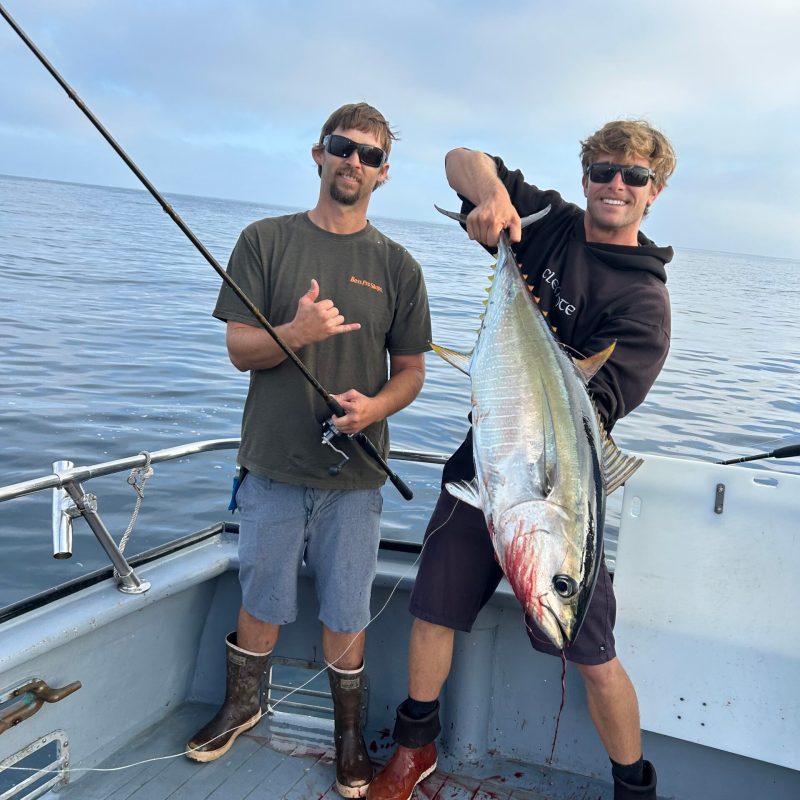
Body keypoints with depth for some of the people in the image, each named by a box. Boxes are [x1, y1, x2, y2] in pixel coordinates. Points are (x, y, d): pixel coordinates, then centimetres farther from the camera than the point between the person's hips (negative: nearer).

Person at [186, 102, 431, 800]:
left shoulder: (396, 265, 3)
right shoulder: (266, 242, 1)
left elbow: (411, 370, 5)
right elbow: (240, 350, -2)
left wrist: (374, 406, -16)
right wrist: (296, 332, -22)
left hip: (353, 473, 0)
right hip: (273, 464, 0)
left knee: (345, 611, 10)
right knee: (261, 599, 15)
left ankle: (349, 732, 32)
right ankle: (244, 704, 42)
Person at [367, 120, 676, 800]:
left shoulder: (644, 300, -9)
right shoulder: (549, 223, 5)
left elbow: (592, 402, -20)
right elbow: (463, 161, 6)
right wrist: (491, 196, -16)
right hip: (482, 462, 5)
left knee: (592, 655, 0)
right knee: (434, 609, 13)